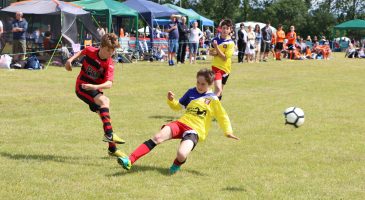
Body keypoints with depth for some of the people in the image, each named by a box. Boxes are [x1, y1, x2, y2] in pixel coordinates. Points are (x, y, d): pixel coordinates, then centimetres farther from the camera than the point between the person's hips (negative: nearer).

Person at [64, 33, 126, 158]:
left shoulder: (109, 65, -15)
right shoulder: (90, 51, -11)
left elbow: (109, 84, -30)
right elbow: (81, 52, 16)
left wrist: (95, 87, -46)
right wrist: (71, 60, 4)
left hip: (95, 90, 3)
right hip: (82, 88, -3)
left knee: (104, 115, 5)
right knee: (104, 101, -29)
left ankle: (112, 149, 19)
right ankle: (109, 134, -39)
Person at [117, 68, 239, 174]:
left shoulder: (213, 100, 2)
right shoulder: (191, 92, 13)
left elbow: (222, 117, 8)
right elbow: (178, 106, 24)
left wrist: (228, 132, -4)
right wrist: (171, 100, 4)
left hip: (195, 131, -4)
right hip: (181, 123, 4)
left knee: (181, 155, -32)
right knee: (158, 137, -23)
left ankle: (177, 165, 8)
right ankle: (129, 160, -31)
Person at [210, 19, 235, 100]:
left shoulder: (230, 43, -11)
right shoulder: (216, 39, -2)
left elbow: (225, 57, -17)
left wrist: (217, 48, -23)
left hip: (225, 68, 1)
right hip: (216, 66, -1)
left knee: (220, 90, 16)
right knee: (218, 88, -20)